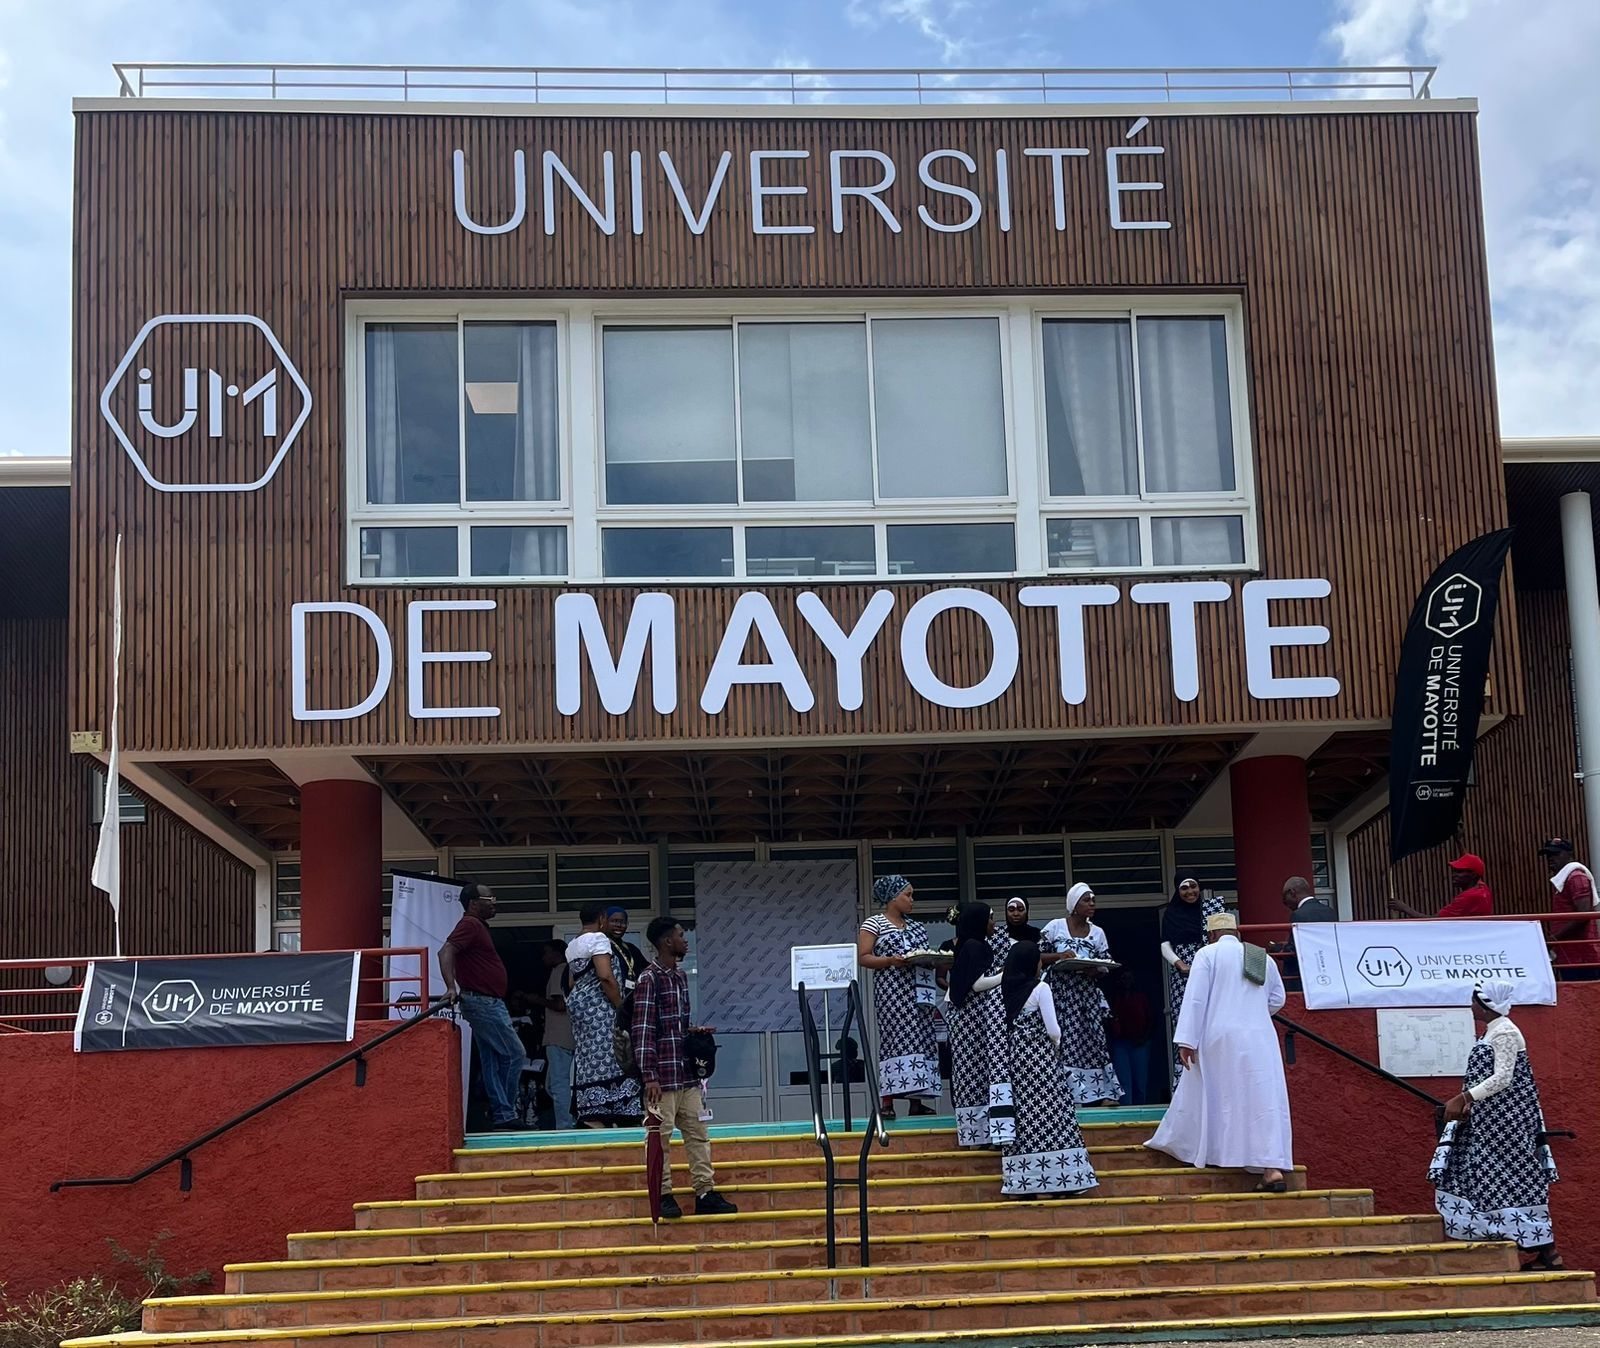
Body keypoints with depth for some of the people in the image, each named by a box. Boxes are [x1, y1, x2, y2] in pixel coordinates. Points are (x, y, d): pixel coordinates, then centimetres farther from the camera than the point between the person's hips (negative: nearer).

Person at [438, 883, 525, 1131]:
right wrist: (451, 987, -36)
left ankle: (500, 1114, 11)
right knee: (514, 1054, -8)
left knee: (490, 1060, 9)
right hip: (483, 1002, -10)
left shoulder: (478, 926, 18)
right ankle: (504, 1113, -4)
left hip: (490, 1003, 10)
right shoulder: (470, 925, -13)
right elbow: (445, 952, -25)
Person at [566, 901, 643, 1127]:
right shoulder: (599, 939, -9)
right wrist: (620, 1005, -14)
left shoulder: (572, 946, 18)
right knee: (602, 1058, -9)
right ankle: (597, 1115, -15)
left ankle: (588, 1114, 5)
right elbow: (605, 976, -18)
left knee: (587, 1059, 8)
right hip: (598, 1005, -9)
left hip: (577, 1002, 9)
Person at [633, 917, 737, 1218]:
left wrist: (695, 1032, 4)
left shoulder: (680, 976, 14)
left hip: (687, 1073, 8)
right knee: (660, 1137, -1)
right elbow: (643, 1030, -15)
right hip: (662, 1074, -8)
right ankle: (664, 1196, 7)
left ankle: (706, 1193, 12)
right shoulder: (649, 978, -11)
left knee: (698, 1134, 8)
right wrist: (650, 1076, -18)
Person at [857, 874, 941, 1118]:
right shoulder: (874, 924, 0)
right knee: (895, 1039, -13)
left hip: (918, 991, 7)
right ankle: (887, 1101, -13)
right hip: (892, 991, -7)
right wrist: (891, 961, -19)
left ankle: (917, 1100, 3)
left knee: (921, 1040, 1)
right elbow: (863, 958, -6)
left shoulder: (916, 926, 19)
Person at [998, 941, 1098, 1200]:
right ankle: (1051, 1180, -2)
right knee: (1047, 1117, 0)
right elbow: (1053, 1030, -10)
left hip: (1015, 1057, 5)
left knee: (1024, 1117, 8)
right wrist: (1055, 1047, 8)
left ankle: (1021, 1182, 8)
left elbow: (1006, 1027, 5)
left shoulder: (1006, 990, 5)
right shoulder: (1039, 989, -10)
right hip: (1040, 1057, -5)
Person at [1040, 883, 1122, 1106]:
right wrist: (1058, 956, -15)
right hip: (1060, 994, -3)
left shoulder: (1098, 933, 8)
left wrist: (1095, 971, -12)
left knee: (1093, 1041, -1)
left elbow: (1106, 968, 10)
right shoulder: (1055, 927, 0)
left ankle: (1101, 1092, 1)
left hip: (1087, 995, 3)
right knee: (1064, 1042, -6)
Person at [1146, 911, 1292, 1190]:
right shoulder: (1263, 957, 12)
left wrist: (1187, 1040, -9)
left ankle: (1183, 1148, 28)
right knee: (1264, 1100, 0)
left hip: (1219, 1037, -2)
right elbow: (1277, 999, 20)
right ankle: (1273, 1167, -10)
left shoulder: (1207, 954, -2)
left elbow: (1195, 998, -9)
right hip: (1260, 1039, 3)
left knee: (1202, 1095, 13)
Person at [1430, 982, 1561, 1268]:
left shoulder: (1505, 1033, -15)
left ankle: (1540, 1249, 0)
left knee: (1511, 1180, -6)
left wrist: (1464, 1099, -21)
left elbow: (1502, 1078, -22)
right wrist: (1468, 1103, 7)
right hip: (1490, 1119, 10)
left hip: (1505, 1118, -10)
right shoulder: (1493, 1032, 14)